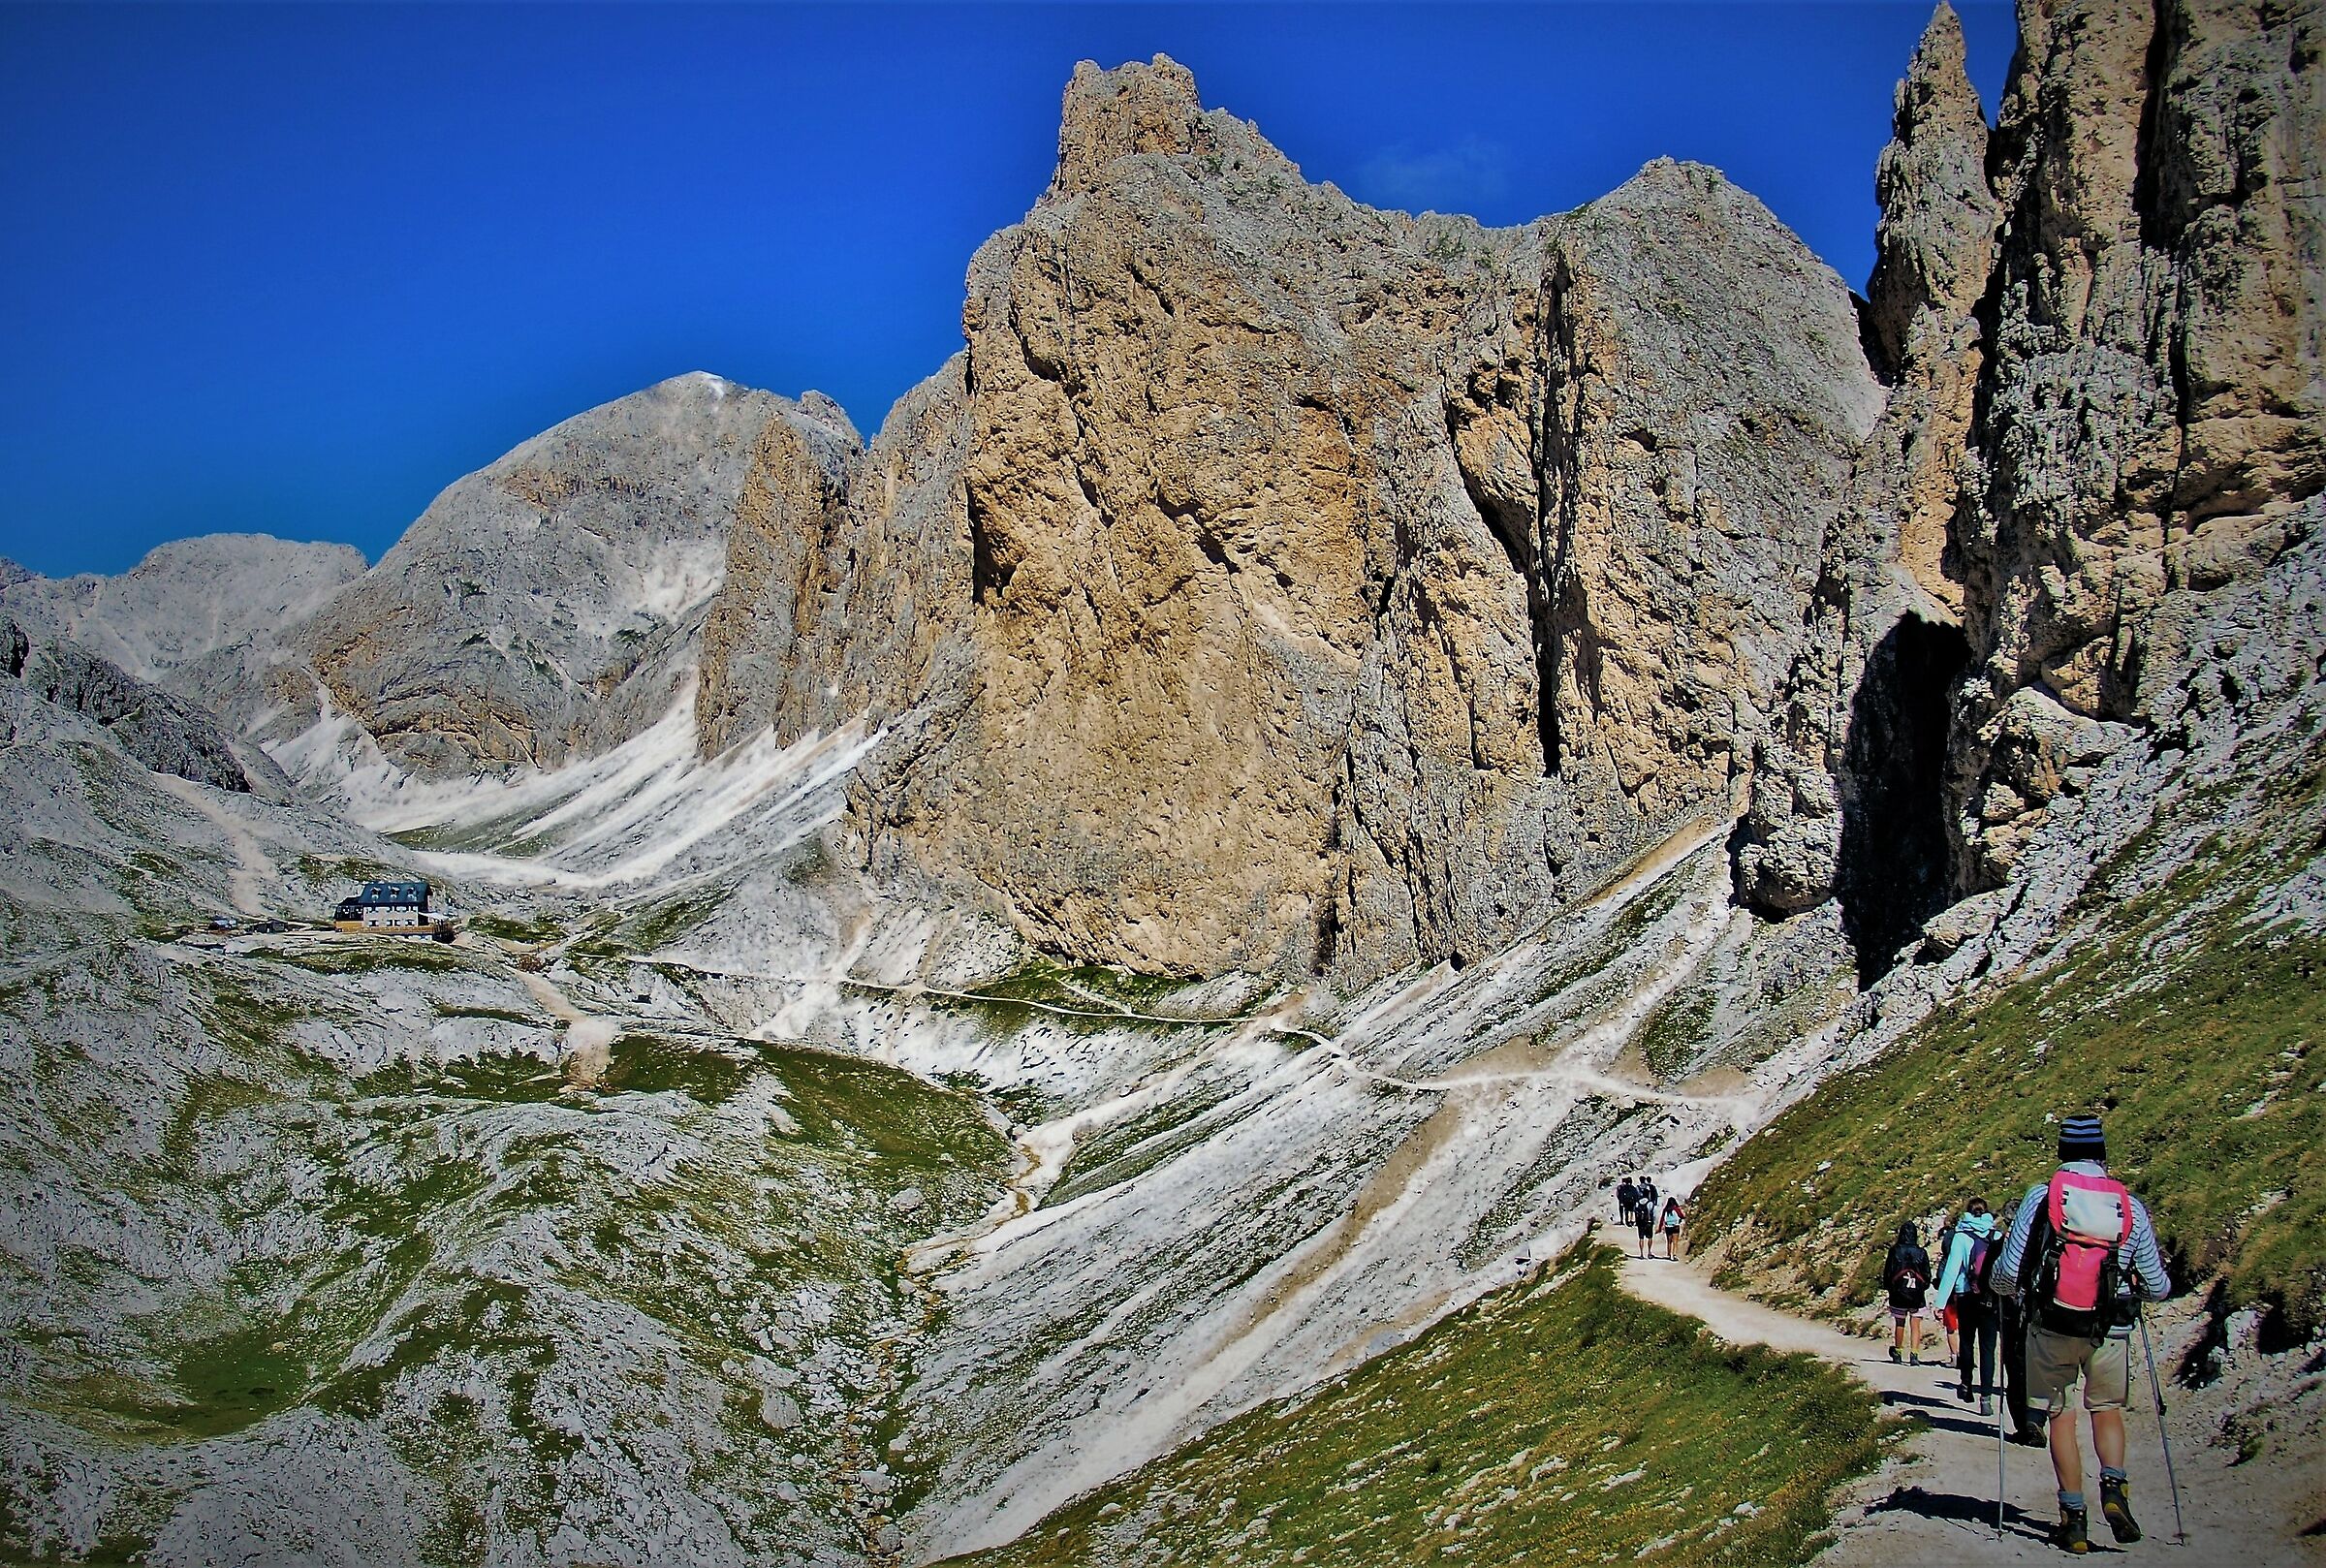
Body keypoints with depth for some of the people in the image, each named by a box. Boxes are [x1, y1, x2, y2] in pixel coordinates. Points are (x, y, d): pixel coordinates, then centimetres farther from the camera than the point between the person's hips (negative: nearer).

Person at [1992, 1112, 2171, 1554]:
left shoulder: (2040, 1197, -3)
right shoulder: (2131, 1207, 3)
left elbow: (2008, 1273, -6)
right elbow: (2158, 1287, 7)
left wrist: (2004, 1286, 17)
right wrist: (2154, 1287, 31)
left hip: (2051, 1326, -1)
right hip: (2111, 1331, 2)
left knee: (2061, 1418, 10)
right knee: (2108, 1410, 21)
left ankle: (2074, 1518, 7)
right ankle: (2114, 1485, -2)